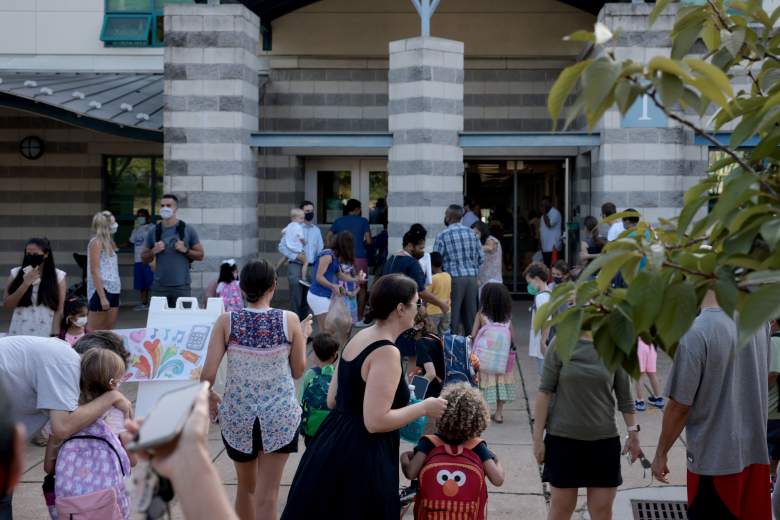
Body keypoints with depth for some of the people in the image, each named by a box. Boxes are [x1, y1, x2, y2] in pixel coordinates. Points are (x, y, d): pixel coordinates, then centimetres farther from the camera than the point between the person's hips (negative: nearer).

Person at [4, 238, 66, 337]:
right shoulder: (16, 273, 4)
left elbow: (59, 310, 1)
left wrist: (55, 335, -7)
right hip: (19, 334, 1)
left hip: (47, 335, -1)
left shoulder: (58, 276, 1)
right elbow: (7, 305, 0)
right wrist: (26, 284, -10)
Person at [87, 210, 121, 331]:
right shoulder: (96, 242, -9)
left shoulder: (109, 242, 16)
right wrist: (102, 297, -20)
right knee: (95, 332, -4)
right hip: (101, 290, -8)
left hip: (113, 290, 8)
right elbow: (95, 271, -15)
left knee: (109, 330, 7)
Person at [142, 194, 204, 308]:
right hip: (159, 286, 2)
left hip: (181, 286, -2)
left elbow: (200, 255, 5)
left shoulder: (188, 230, 3)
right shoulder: (154, 231, 9)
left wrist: (185, 250, -11)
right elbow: (144, 258, 14)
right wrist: (153, 251, -5)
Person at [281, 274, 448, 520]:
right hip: (359, 459, -9)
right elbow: (376, 421, -25)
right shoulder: (387, 353, -20)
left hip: (333, 446, 9)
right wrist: (424, 407, -13)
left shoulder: (358, 338, 7)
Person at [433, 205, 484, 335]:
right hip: (472, 277, 4)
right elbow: (481, 258, 10)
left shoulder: (442, 235, -4)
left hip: (454, 277, -4)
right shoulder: (471, 233, 9)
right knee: (471, 314, 10)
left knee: (452, 316, -1)